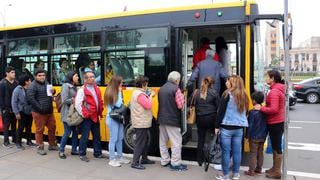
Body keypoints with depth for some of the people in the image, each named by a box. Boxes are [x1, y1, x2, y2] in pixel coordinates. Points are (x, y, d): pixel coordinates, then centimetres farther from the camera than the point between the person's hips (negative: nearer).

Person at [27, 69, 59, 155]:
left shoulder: (46, 83, 12)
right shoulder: (33, 85, -11)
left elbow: (50, 93, 27)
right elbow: (30, 98, -22)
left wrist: (53, 91, 1)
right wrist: (39, 107, -21)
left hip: (49, 111, 8)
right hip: (39, 112, -7)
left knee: (52, 127, 14)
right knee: (40, 130, 3)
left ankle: (52, 144, 28)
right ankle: (40, 147, 16)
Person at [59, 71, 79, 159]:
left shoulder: (74, 87, 12)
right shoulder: (66, 86, -10)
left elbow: (76, 98, 9)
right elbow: (65, 100, -17)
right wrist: (74, 100, -12)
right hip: (68, 113, -7)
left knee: (75, 131, 9)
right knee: (67, 132, -1)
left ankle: (74, 150, 21)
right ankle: (61, 151, 14)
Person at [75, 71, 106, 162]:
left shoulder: (97, 89, 10)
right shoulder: (82, 90, -12)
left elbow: (100, 101, 18)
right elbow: (77, 104, -18)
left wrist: (100, 111, 8)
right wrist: (84, 114, -16)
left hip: (95, 117, 7)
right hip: (87, 117, -7)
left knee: (97, 136, 15)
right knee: (85, 136, 2)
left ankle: (97, 153, 27)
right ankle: (82, 154, 16)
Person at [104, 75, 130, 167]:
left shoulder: (117, 92, 10)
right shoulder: (110, 93, -13)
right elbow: (118, 104, -18)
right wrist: (119, 93, -12)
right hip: (112, 119, -8)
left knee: (120, 138, 13)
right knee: (113, 139, -1)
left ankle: (119, 157, 25)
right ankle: (112, 160, 10)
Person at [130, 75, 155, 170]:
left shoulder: (136, 92, 14)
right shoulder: (140, 94, -19)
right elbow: (148, 105, -23)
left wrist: (148, 96, 9)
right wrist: (150, 96, -10)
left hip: (140, 122, 11)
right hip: (141, 123, -11)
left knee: (145, 140, 19)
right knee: (140, 143, -5)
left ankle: (144, 159, 30)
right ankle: (135, 163, 1)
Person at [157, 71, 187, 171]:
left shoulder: (162, 88, 10)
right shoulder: (176, 89, -13)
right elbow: (180, 105, -15)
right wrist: (182, 98, 3)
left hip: (161, 118, 8)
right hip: (172, 119, -8)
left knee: (163, 141, 15)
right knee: (176, 141, 1)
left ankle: (164, 161, 25)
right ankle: (175, 163, 4)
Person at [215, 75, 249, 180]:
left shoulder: (227, 94, -9)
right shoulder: (244, 96, 8)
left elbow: (221, 112, -9)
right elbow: (245, 112, 15)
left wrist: (217, 126, -3)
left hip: (227, 127, -5)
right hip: (239, 127, 5)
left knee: (226, 152, 3)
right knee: (237, 151, 11)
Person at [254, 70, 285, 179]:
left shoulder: (274, 91, -21)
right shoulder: (279, 89, 11)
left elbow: (274, 109, -26)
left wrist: (261, 108, -16)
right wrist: (263, 107, 10)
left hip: (275, 123, -10)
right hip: (278, 122, 10)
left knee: (277, 147, 2)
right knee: (276, 147, 18)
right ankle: (275, 168, 30)